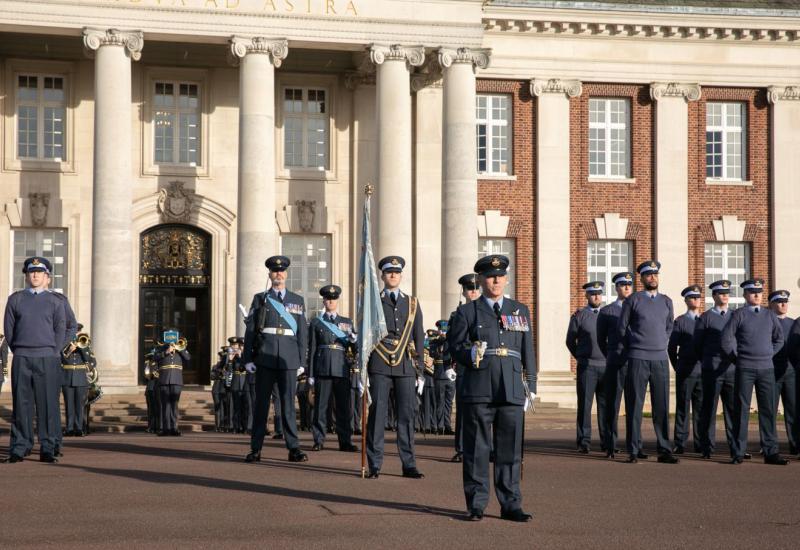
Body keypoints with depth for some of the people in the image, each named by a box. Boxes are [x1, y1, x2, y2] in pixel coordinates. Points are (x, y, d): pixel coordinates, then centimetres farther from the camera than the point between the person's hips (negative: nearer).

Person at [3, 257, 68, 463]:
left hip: (47, 359, -1)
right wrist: (18, 352, 4)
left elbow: (61, 332, 6)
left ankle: (47, 450, 3)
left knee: (47, 405, -1)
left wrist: (52, 355, 1)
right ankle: (19, 449, 6)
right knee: (21, 405, 1)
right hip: (21, 359, 1)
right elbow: (8, 329, 8)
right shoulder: (15, 299, 9)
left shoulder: (55, 302, 8)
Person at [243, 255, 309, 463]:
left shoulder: (297, 300, 12)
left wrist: (302, 361, 4)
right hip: (265, 357, 0)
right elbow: (250, 329, 6)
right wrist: (247, 358, -1)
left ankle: (293, 448, 2)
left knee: (288, 402, 0)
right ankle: (256, 449, 7)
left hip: (289, 359, 1)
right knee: (261, 403, 2)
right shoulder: (260, 299, 9)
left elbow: (302, 333, 10)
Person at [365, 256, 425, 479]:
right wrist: (362, 366, 4)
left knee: (406, 414, 1)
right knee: (377, 413, -3)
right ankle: (375, 465, 3)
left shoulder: (412, 303, 15)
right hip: (379, 366, -2)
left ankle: (409, 465, 7)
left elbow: (419, 337, 14)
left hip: (406, 366, 2)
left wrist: (419, 368, 7)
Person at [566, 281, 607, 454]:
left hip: (606, 366, 3)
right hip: (586, 367, -3)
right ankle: (583, 442, -1)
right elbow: (570, 341, 9)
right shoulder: (579, 316, 2)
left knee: (606, 404, 4)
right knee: (585, 404, -4)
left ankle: (607, 441, 9)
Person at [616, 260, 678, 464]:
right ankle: (633, 451, 3)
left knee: (662, 407, 3)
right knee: (634, 406, -1)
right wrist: (628, 350, 9)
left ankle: (664, 450, 8)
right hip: (638, 360, -3)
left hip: (661, 359, 3)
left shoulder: (666, 301, 11)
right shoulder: (633, 300, 0)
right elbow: (621, 328, 5)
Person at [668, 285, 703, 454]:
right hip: (685, 370, -3)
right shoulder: (680, 321, 1)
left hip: (703, 370, 3)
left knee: (701, 408, 4)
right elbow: (671, 347, 2)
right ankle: (680, 444, 0)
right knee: (682, 407, -2)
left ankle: (700, 443, 9)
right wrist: (677, 367, 3)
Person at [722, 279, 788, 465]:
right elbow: (726, 340, -3)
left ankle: (770, 452, 7)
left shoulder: (769, 315, 10)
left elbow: (779, 339, 20)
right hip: (745, 369, -3)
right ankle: (738, 453, 3)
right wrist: (738, 358, 0)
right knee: (741, 410, -1)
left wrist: (769, 354, 10)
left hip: (767, 368, 3)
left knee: (768, 410, 3)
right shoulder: (739, 315, -1)